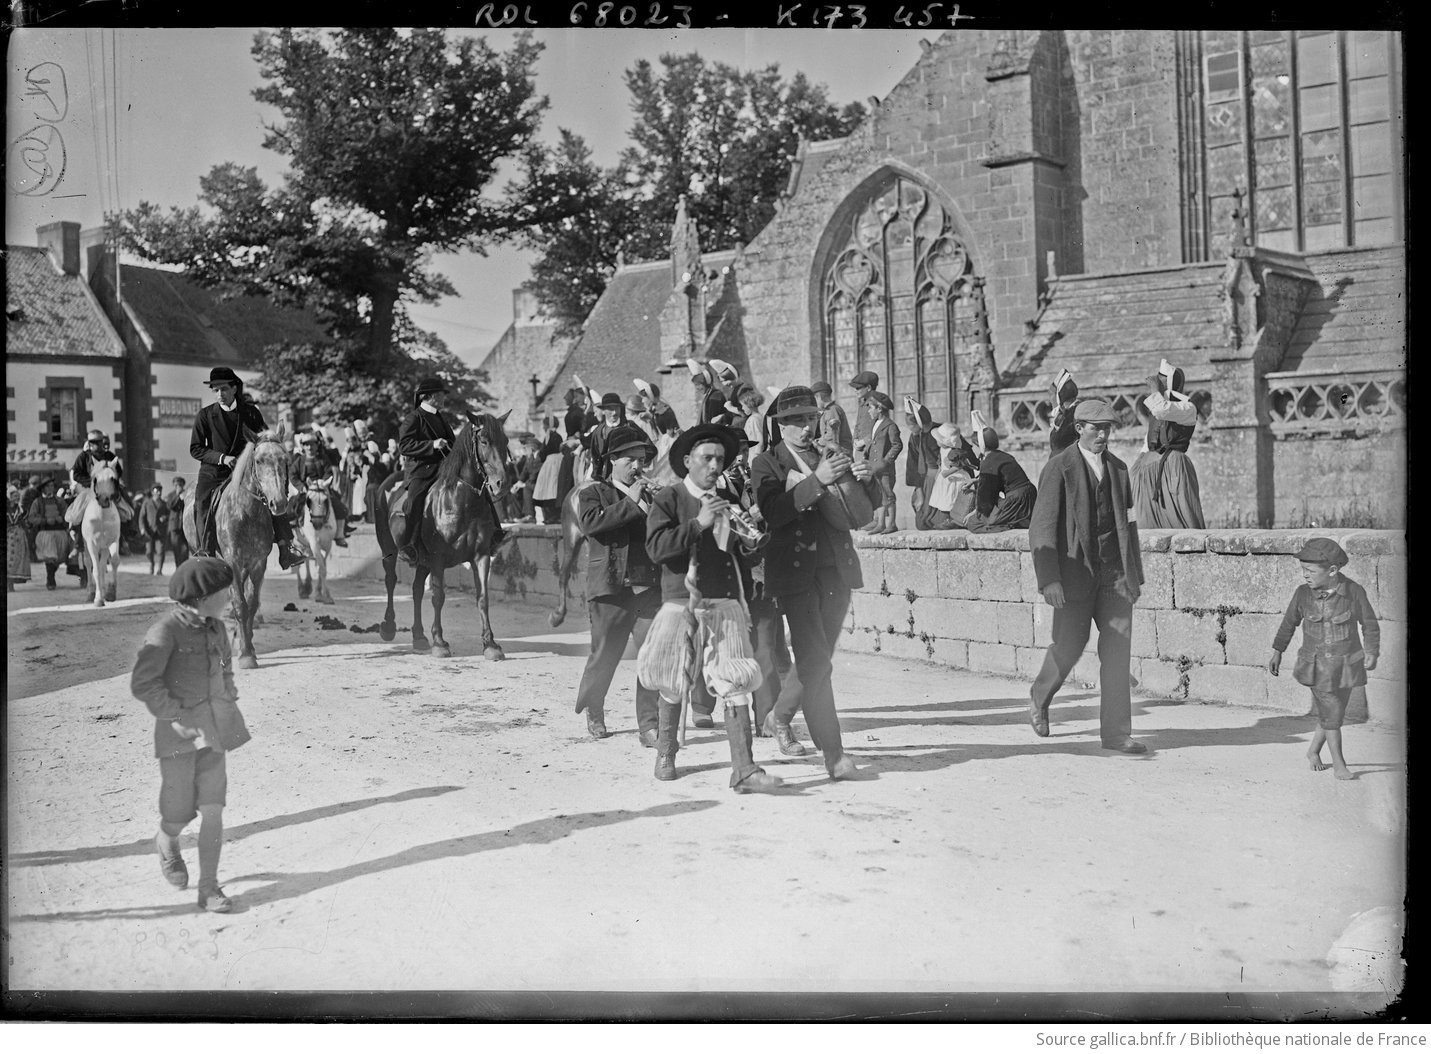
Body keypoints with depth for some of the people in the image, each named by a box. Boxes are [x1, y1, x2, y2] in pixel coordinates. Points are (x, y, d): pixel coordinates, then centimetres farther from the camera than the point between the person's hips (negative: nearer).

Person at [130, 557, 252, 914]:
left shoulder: (216, 627, 6)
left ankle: (209, 889, 8)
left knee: (213, 810, -1)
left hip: (214, 729, 5)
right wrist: (175, 715, -18)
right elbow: (142, 684, -15)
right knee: (179, 815, 3)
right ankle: (167, 843, 39)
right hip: (179, 734, -5)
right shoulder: (165, 632, -15)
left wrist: (229, 694, 12)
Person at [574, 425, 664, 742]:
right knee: (604, 655, 6)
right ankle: (593, 710, 31)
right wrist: (630, 503, -14)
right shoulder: (594, 493, 7)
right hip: (611, 588, -3)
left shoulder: (651, 496, 19)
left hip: (650, 587, 3)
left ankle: (650, 725, -2)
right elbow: (590, 523, -14)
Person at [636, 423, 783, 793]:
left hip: (726, 605, 3)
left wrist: (745, 595, 17)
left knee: (736, 686, -8)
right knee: (673, 687, 9)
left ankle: (744, 770, -10)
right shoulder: (668, 501, 0)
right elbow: (656, 547, -14)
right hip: (682, 604, -3)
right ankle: (665, 754, 33)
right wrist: (698, 523, -20)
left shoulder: (729, 501, 14)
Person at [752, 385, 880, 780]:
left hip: (836, 570, 5)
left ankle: (781, 715, 38)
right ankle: (833, 754, -6)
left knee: (817, 660, 13)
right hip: (796, 571, -5)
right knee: (816, 663, -9)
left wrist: (866, 480, -11)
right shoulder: (767, 464, 0)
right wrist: (817, 480, -26)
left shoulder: (833, 455, 14)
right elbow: (773, 511, -18)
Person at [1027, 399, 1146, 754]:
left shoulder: (1117, 468, 13)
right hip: (1075, 570, -4)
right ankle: (1040, 697, 33)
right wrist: (1049, 580, -18)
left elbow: (1127, 524, 18)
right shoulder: (1059, 467, -5)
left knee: (1118, 650, -3)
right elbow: (1042, 526, -11)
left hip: (1114, 571, 4)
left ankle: (1116, 732, 0)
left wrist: (1135, 575, 15)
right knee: (1068, 647, 2)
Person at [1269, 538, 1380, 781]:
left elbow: (1370, 624, -1)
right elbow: (1290, 622, 6)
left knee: (1335, 713, 11)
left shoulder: (1354, 592, -13)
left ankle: (1313, 751, 34)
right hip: (1317, 664, -1)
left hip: (1346, 662, 1)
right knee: (1331, 713, -3)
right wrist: (1277, 651, 7)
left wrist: (1372, 652, -10)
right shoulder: (1303, 593, -9)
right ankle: (1339, 764, 12)